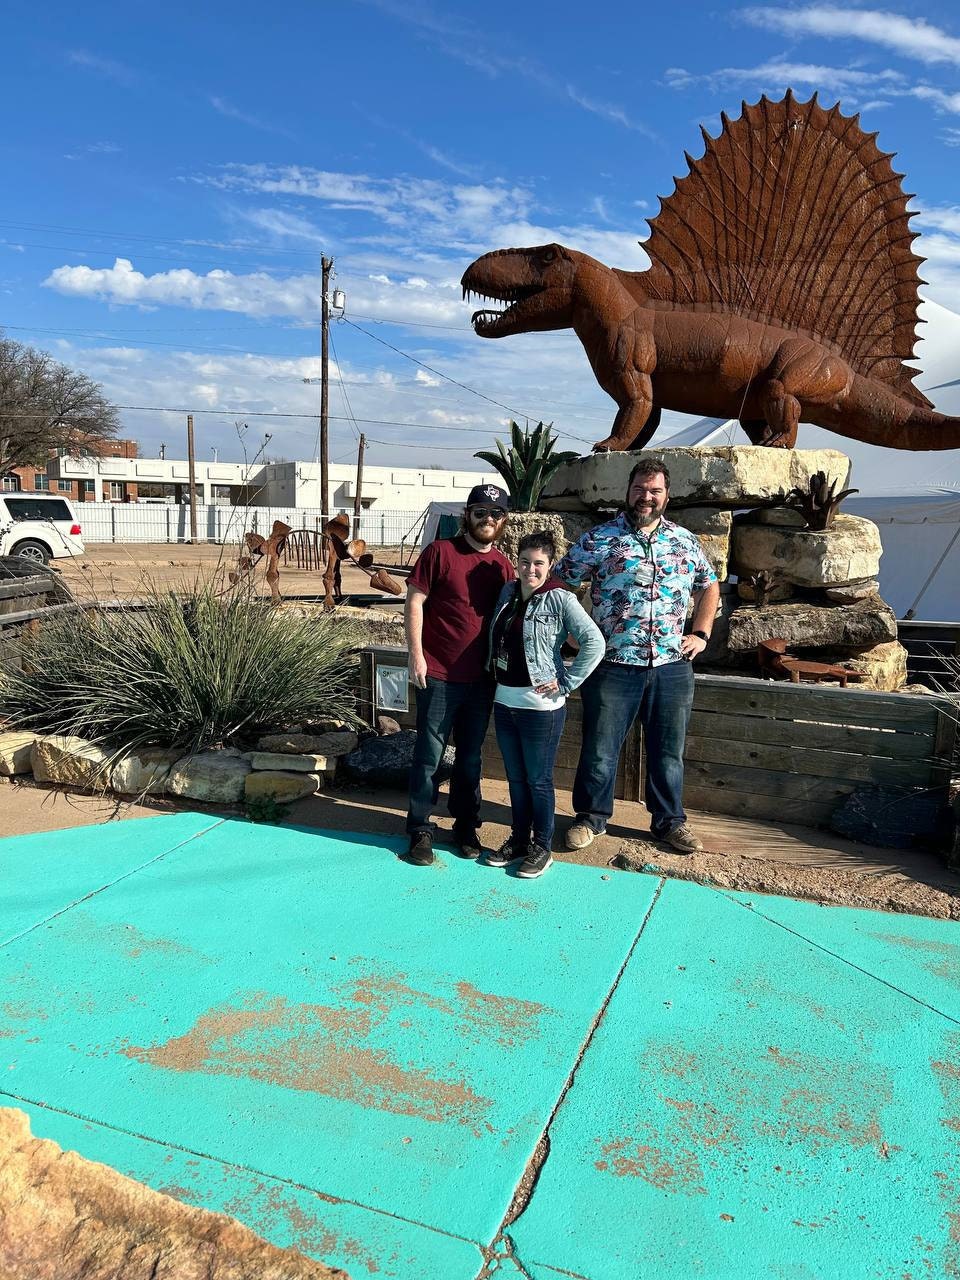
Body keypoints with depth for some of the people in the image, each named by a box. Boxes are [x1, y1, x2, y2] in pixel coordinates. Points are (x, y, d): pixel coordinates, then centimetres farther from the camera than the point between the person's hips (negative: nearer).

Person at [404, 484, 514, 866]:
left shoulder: (503, 565, 9)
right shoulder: (440, 551, -5)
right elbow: (414, 602, -6)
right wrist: (416, 654, -11)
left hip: (481, 677, 4)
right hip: (438, 675, -4)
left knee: (471, 756, 14)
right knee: (429, 755, 2)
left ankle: (466, 826, 28)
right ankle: (420, 830, 15)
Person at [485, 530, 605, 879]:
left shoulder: (560, 599, -12)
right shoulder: (507, 593, 6)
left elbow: (594, 643, -18)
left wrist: (565, 683, -16)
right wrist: (492, 674, 10)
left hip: (541, 707, -6)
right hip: (504, 702, 6)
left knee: (538, 780, 6)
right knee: (515, 778, 17)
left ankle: (542, 848, 22)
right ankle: (518, 840, 31)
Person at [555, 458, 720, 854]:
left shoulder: (686, 541, 9)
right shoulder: (599, 538, -2)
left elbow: (709, 587, 22)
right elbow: (558, 581, 0)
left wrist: (701, 633, 10)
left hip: (672, 668, 3)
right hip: (613, 666, -2)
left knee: (668, 750, 14)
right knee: (600, 747, 8)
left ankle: (670, 821, 30)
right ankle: (591, 816, 27)